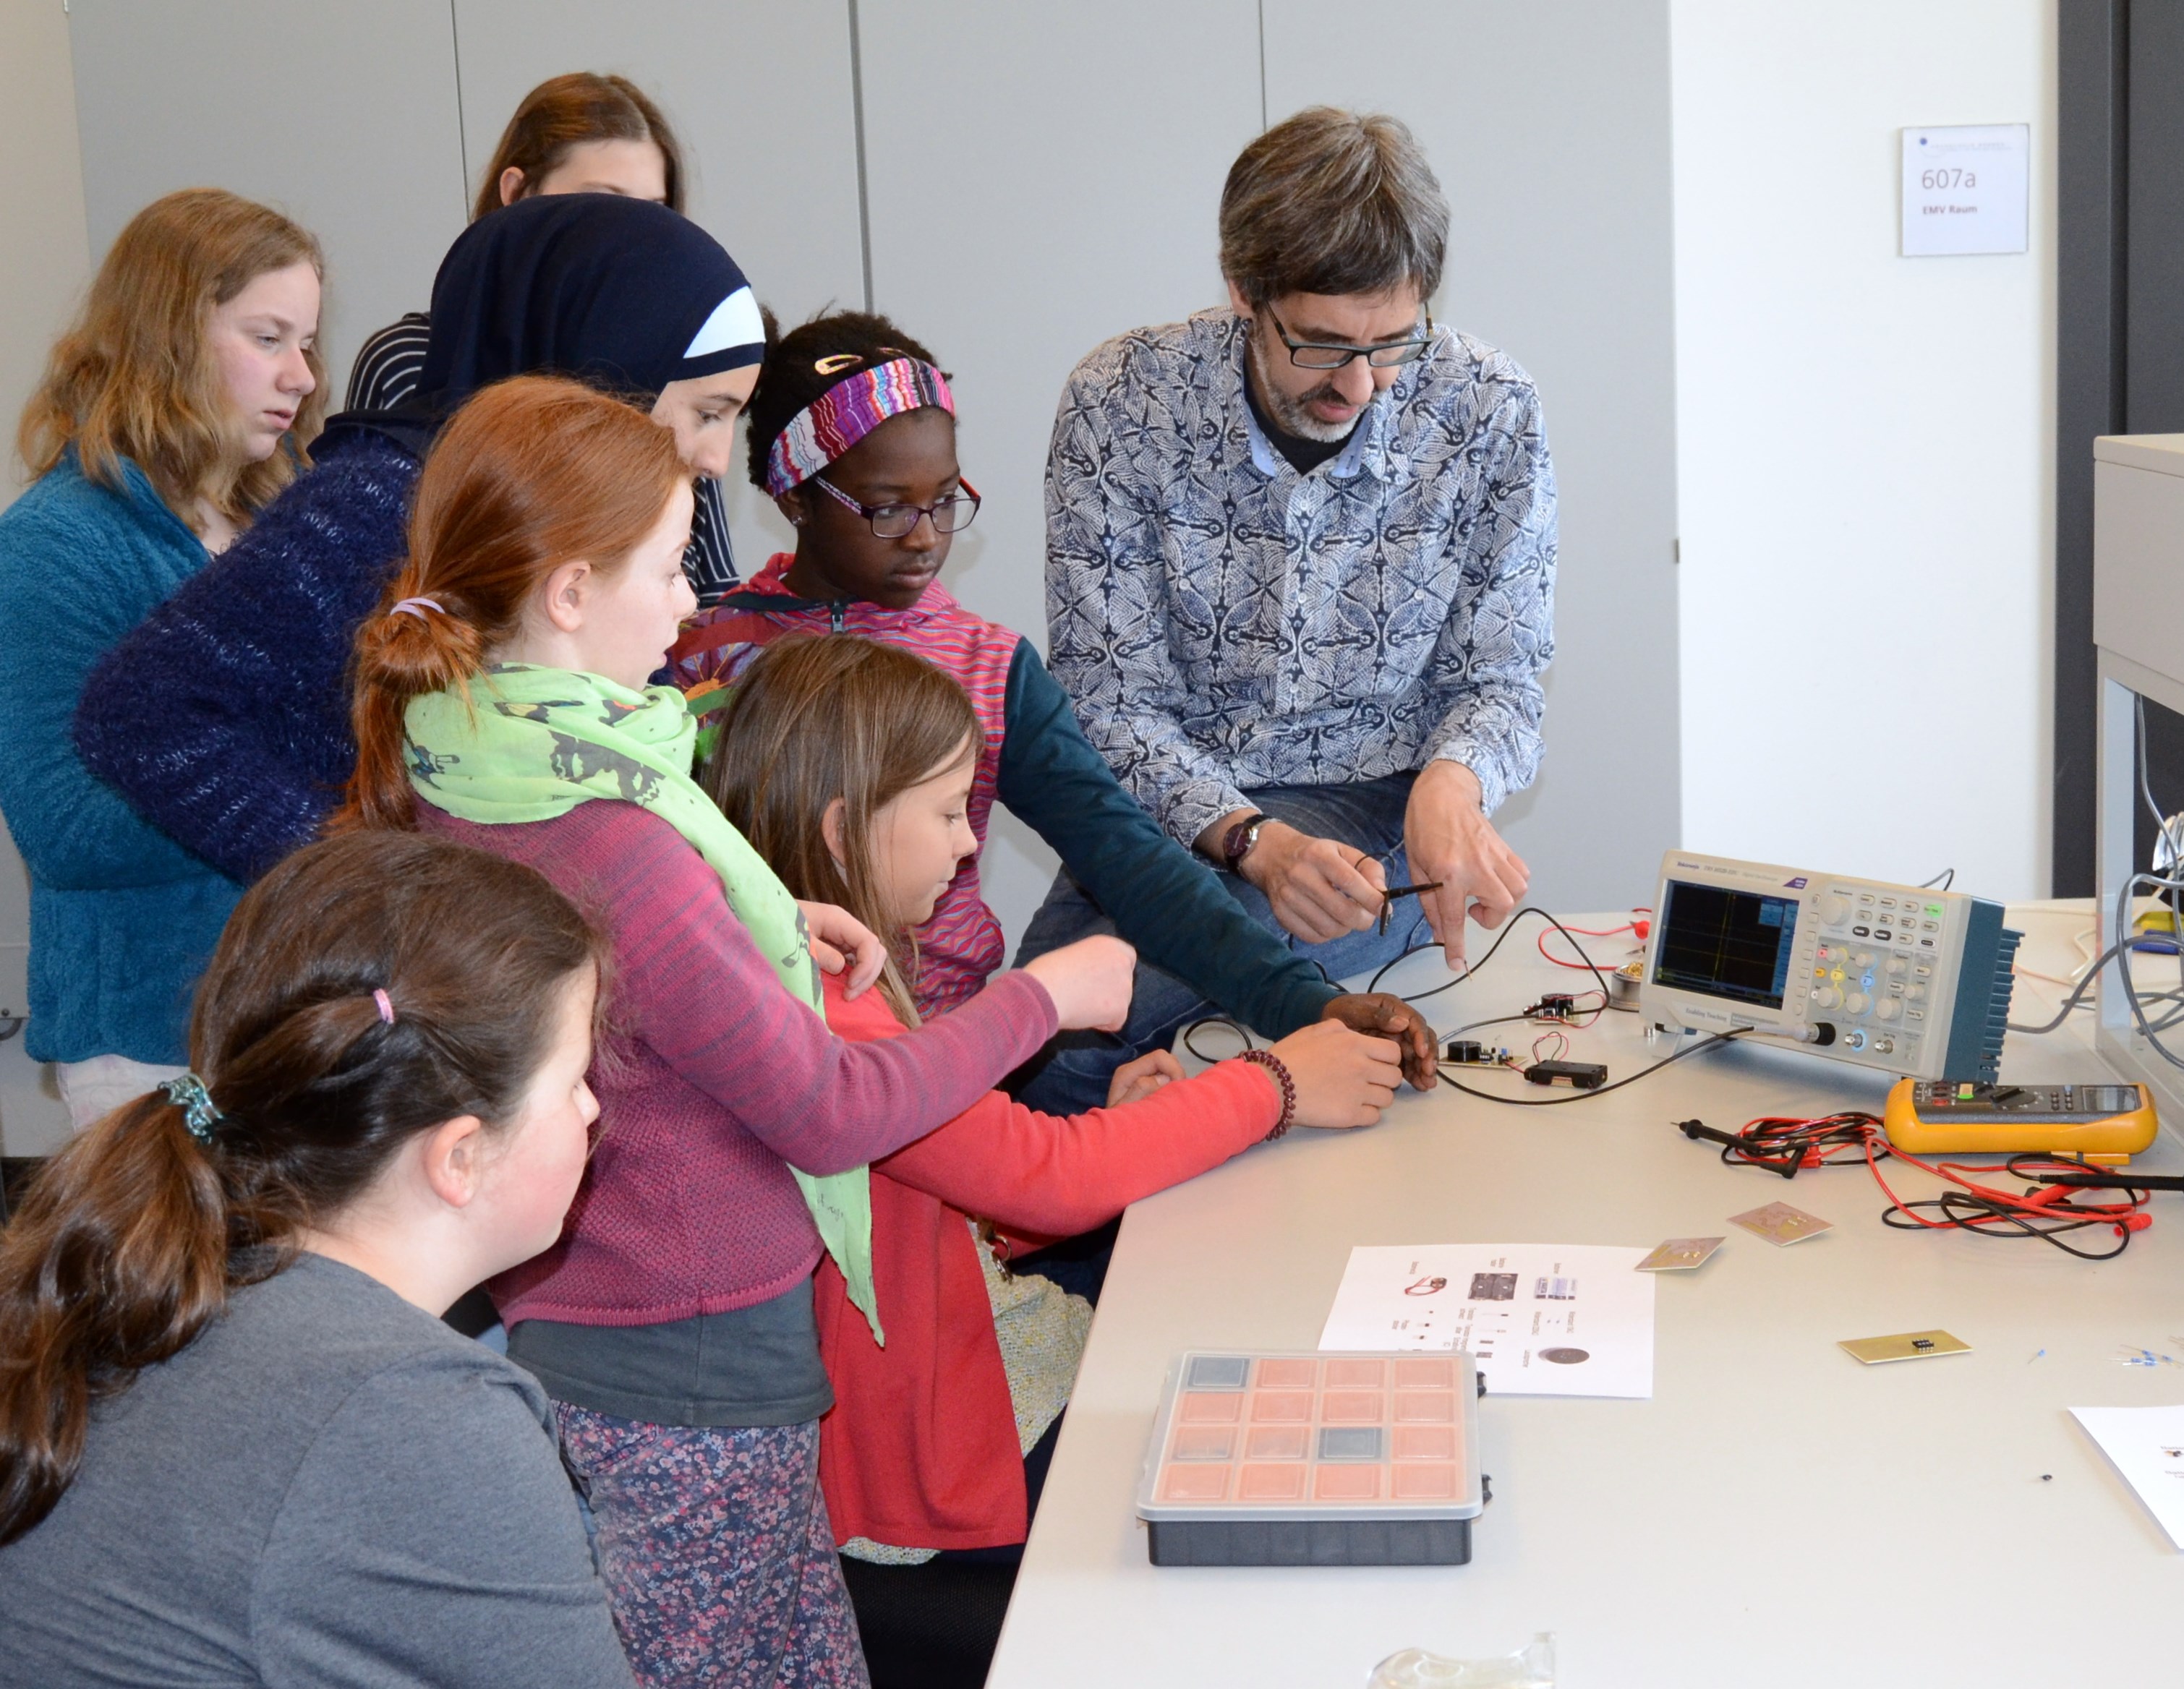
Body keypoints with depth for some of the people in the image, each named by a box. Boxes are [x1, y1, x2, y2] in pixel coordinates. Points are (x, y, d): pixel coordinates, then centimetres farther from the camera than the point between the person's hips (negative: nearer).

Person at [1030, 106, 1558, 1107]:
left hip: (1382, 819, -1)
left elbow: (1496, 681, 0)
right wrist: (1252, 840, -27)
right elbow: (1109, 706, -9)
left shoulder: (1486, 413, -8)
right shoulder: (1121, 404, -10)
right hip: (1174, 823, 2)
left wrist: (1453, 780, -25)